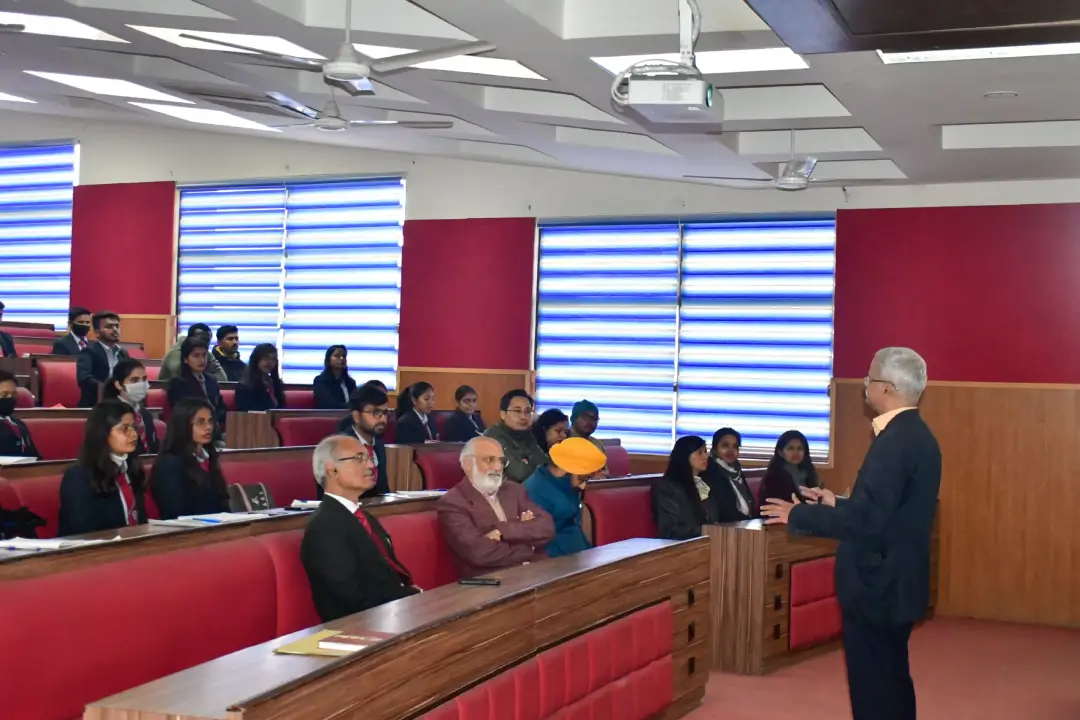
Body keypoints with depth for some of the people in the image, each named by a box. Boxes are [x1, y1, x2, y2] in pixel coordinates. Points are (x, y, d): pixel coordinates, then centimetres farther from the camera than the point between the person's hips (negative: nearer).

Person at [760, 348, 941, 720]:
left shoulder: (895, 441, -22)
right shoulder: (916, 435, 9)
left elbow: (865, 520, -27)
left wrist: (798, 515, -17)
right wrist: (838, 503, 18)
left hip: (877, 586, -10)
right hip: (895, 583, 10)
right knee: (891, 682, 19)